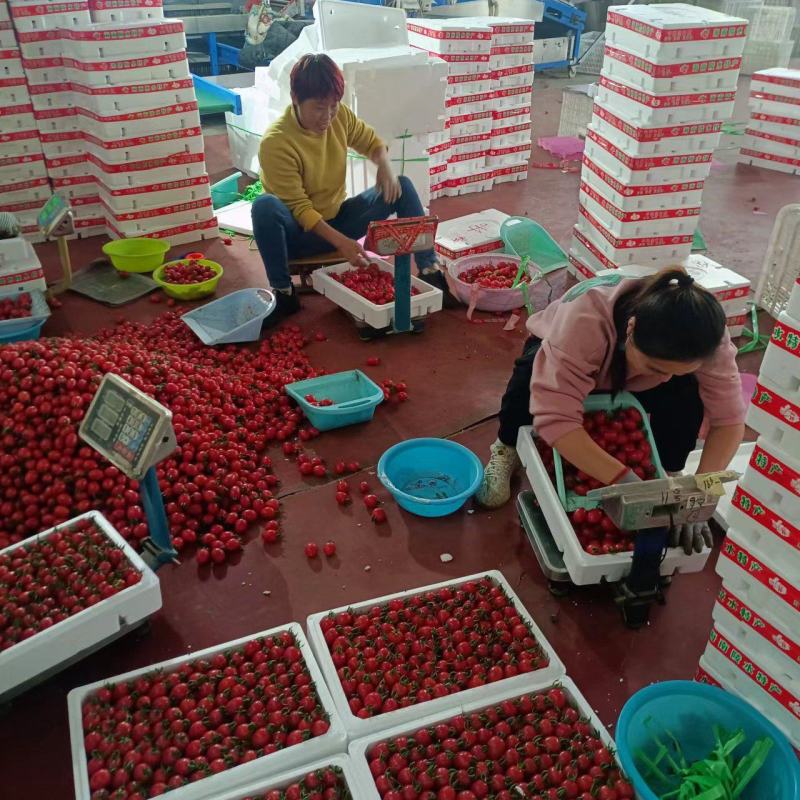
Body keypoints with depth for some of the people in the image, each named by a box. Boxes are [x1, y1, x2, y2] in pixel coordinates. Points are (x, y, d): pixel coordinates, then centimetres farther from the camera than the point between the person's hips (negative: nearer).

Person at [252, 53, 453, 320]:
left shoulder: (340, 116, -8)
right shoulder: (276, 143, -25)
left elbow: (372, 142, 10)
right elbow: (298, 208, -24)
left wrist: (385, 166, -14)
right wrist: (340, 242, -34)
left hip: (338, 219, 6)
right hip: (301, 232, -5)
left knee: (401, 187, -9)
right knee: (265, 206, -38)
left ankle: (429, 271, -9)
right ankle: (283, 291, -24)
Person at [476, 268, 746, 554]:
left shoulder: (703, 333, -33)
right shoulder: (585, 319, -45)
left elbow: (729, 419, -28)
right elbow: (555, 417, -50)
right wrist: (625, 480, -54)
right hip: (557, 356, -2)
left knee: (687, 394, -29)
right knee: (529, 377, -37)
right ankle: (507, 449, -7)